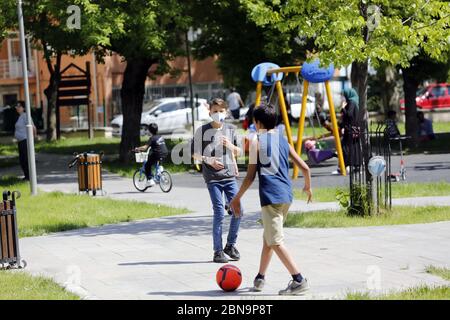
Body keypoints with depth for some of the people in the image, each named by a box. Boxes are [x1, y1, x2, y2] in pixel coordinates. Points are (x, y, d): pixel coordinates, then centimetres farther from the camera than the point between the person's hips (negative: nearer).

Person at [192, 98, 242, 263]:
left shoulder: (230, 129, 9)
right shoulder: (202, 131, -1)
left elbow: (238, 152, 16)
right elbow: (195, 154, 2)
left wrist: (230, 146, -5)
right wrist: (209, 160, -15)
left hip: (230, 176, 4)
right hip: (213, 178, -4)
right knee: (219, 213, -8)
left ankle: (231, 245, 16)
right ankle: (218, 251, 0)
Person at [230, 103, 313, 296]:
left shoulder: (257, 142, -2)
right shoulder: (283, 141, 14)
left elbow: (250, 176, -4)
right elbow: (304, 167, 12)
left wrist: (237, 199, 5)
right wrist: (308, 187, 30)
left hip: (270, 196, -7)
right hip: (286, 195, 7)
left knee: (276, 242, -7)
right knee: (268, 237, 22)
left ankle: (299, 280, -17)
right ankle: (260, 278, 30)